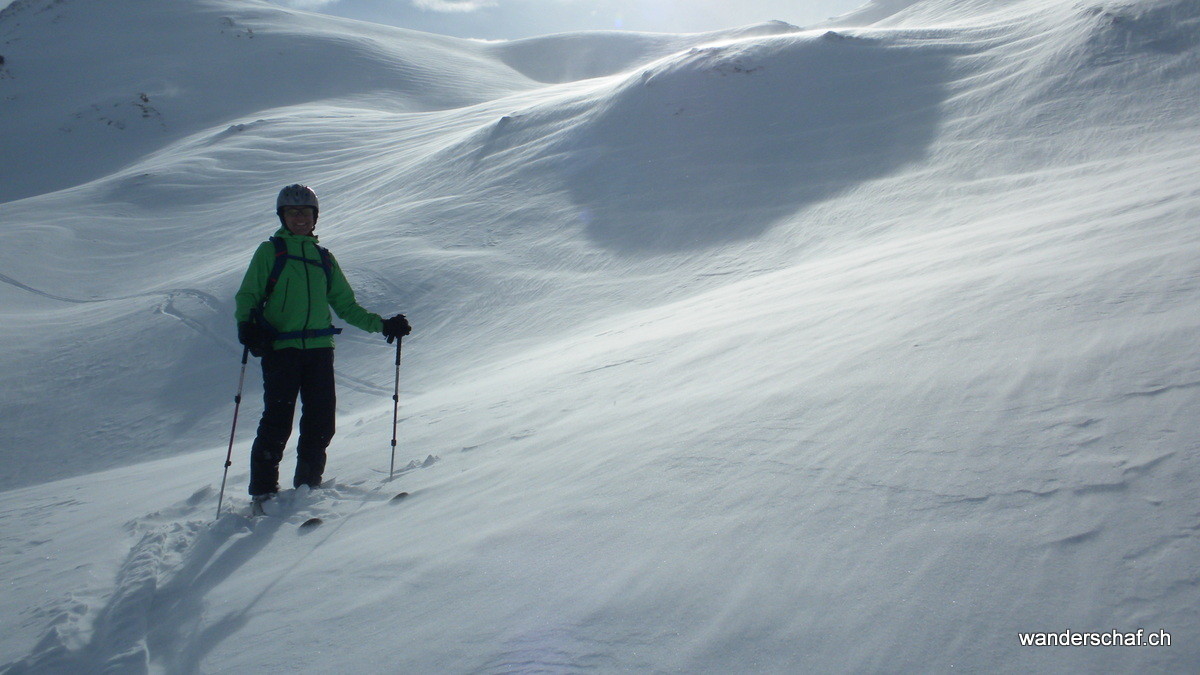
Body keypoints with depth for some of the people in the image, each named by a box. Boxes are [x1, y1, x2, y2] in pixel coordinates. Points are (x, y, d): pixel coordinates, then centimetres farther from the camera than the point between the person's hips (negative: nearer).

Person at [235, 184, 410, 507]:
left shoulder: (324, 258, 19)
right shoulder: (270, 251, 9)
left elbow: (345, 305, 22)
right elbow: (248, 295, 3)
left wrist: (381, 324, 12)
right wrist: (246, 323, -17)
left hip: (319, 348, 4)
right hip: (280, 347, -3)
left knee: (321, 422, -1)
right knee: (277, 421, -6)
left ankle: (309, 484, 14)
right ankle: (263, 491, 6)